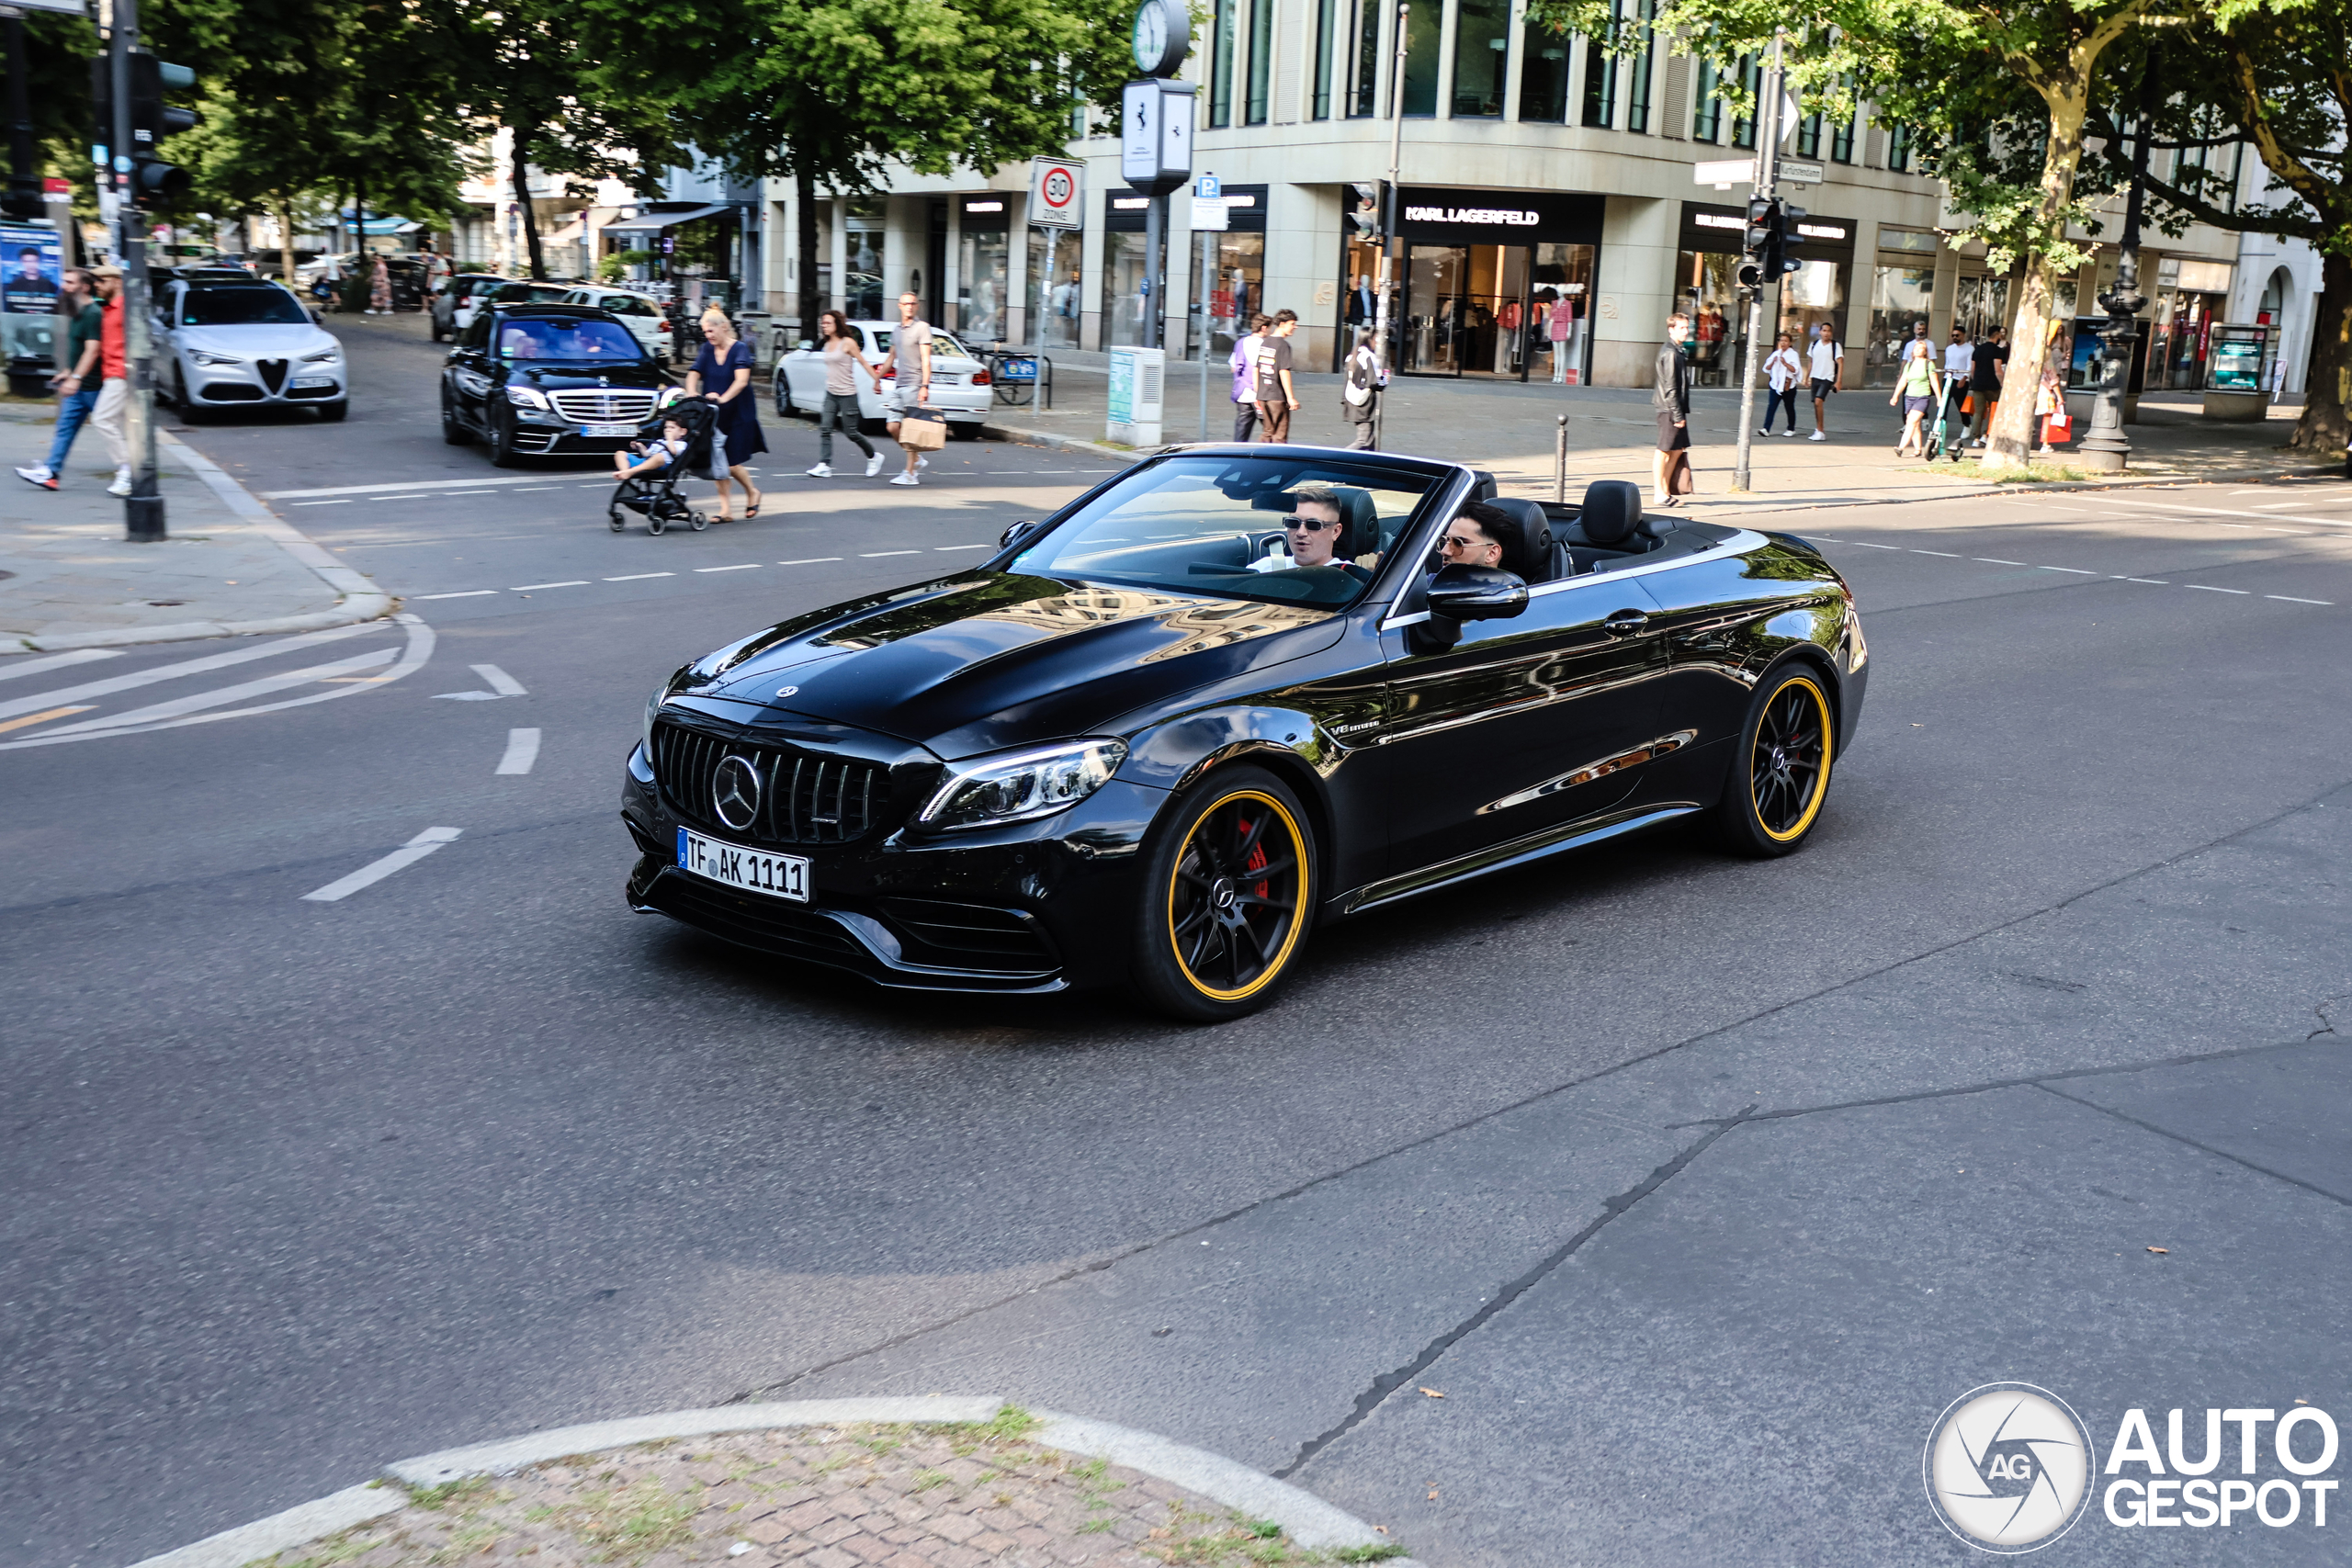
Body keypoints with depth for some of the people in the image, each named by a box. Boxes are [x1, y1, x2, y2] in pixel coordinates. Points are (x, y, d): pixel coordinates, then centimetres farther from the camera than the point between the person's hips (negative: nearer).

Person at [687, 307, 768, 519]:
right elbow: (694, 373, 1)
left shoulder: (740, 348, -10)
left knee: (732, 463, -5)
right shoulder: (707, 349, 6)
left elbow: (741, 380, -24)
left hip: (739, 413, -5)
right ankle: (724, 509, 5)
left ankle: (752, 492, 24)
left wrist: (723, 398, -38)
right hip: (714, 413, 5)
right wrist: (691, 392, -21)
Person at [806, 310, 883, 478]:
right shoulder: (827, 344, 12)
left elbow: (863, 362, -6)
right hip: (831, 394, 6)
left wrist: (876, 380, -9)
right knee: (825, 429, -8)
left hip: (847, 394, -6)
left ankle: (873, 457, 20)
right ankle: (824, 466, -10)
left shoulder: (847, 342, -7)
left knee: (850, 432, -1)